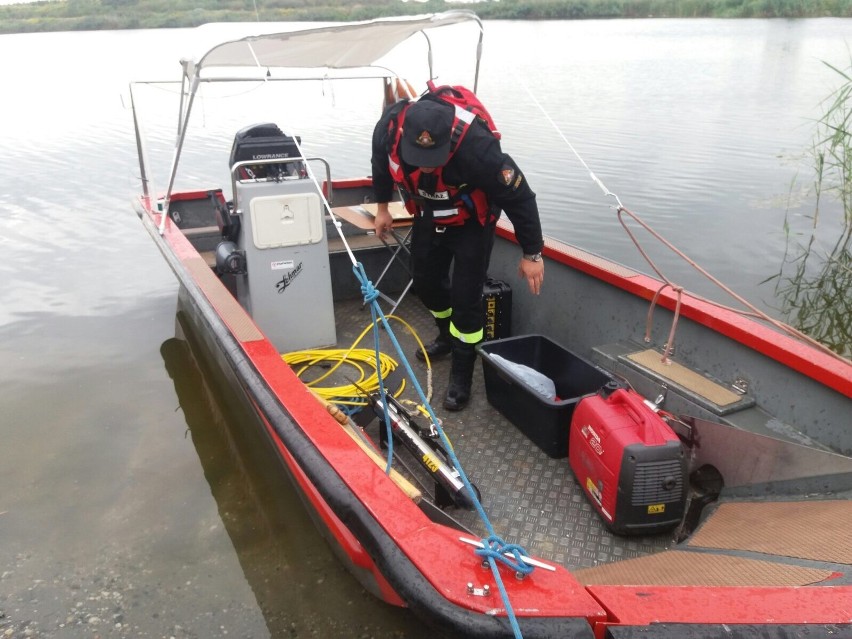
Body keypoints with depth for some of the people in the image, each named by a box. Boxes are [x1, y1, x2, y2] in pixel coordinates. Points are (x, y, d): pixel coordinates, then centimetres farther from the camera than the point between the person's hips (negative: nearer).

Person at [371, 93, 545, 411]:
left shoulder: (475, 146, -42)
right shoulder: (389, 126, -29)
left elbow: (519, 197, -29)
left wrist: (532, 253, -21)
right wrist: (382, 206, 9)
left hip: (471, 221, -5)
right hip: (428, 215, 5)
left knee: (465, 296, -7)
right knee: (425, 282, 16)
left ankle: (461, 376, 10)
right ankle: (448, 335, 44)